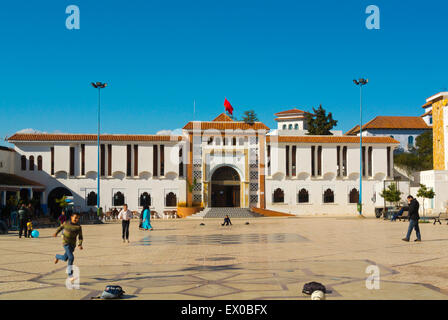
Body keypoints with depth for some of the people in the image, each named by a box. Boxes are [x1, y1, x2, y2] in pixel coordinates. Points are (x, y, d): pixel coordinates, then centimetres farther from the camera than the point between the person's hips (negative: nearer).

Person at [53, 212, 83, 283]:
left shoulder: (79, 227, -6)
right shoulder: (66, 223, -2)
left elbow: (80, 237, -7)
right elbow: (61, 227, 19)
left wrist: (80, 245, -21)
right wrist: (56, 233, 10)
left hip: (72, 244, 2)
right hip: (66, 243, -2)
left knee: (65, 258, 16)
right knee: (71, 257, -19)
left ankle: (57, 256, 54)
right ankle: (70, 275, -10)